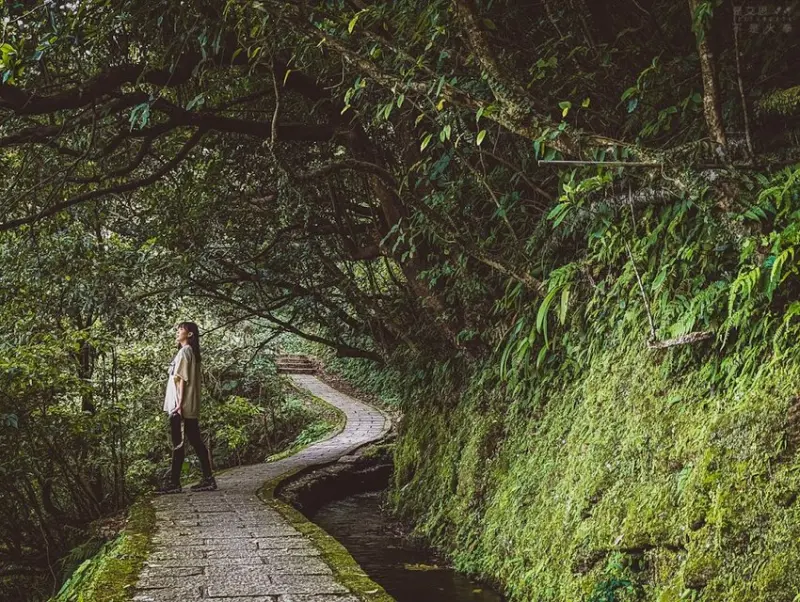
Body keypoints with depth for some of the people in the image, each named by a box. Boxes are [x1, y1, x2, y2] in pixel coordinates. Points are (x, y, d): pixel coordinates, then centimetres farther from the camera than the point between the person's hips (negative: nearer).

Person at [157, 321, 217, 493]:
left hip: (181, 407, -9)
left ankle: (174, 482, -6)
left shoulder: (184, 351, -8)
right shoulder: (192, 352, 19)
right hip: (191, 408, 9)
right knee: (196, 442, 7)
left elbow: (181, 379, -14)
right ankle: (208, 479, 7)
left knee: (178, 443, -7)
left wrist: (179, 404, -18)